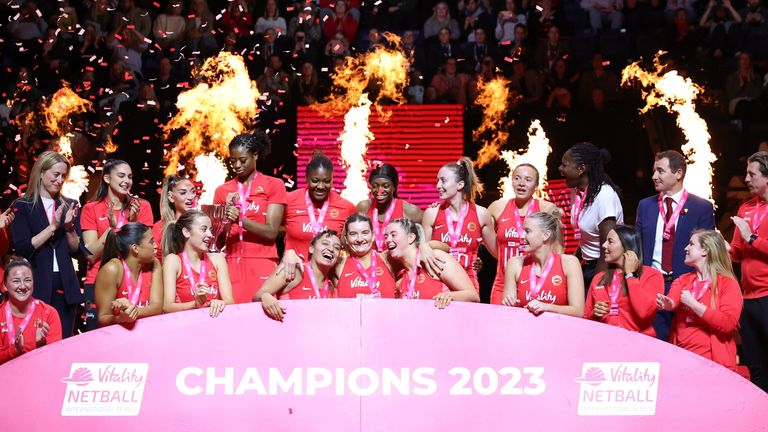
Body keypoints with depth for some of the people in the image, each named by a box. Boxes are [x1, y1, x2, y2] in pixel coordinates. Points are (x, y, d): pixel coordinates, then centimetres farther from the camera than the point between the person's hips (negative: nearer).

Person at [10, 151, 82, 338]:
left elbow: (77, 251, 11)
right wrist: (53, 226, -13)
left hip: (65, 287, 4)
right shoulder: (22, 206, 1)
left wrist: (69, 226, -6)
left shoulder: (70, 206, 12)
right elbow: (21, 248, -10)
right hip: (36, 286, -4)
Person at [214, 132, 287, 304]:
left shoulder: (274, 185, 3)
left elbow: (271, 232, -7)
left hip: (262, 264, -2)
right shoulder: (222, 191, 11)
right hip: (232, 264, 2)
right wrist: (226, 219, -11)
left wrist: (240, 219, -20)